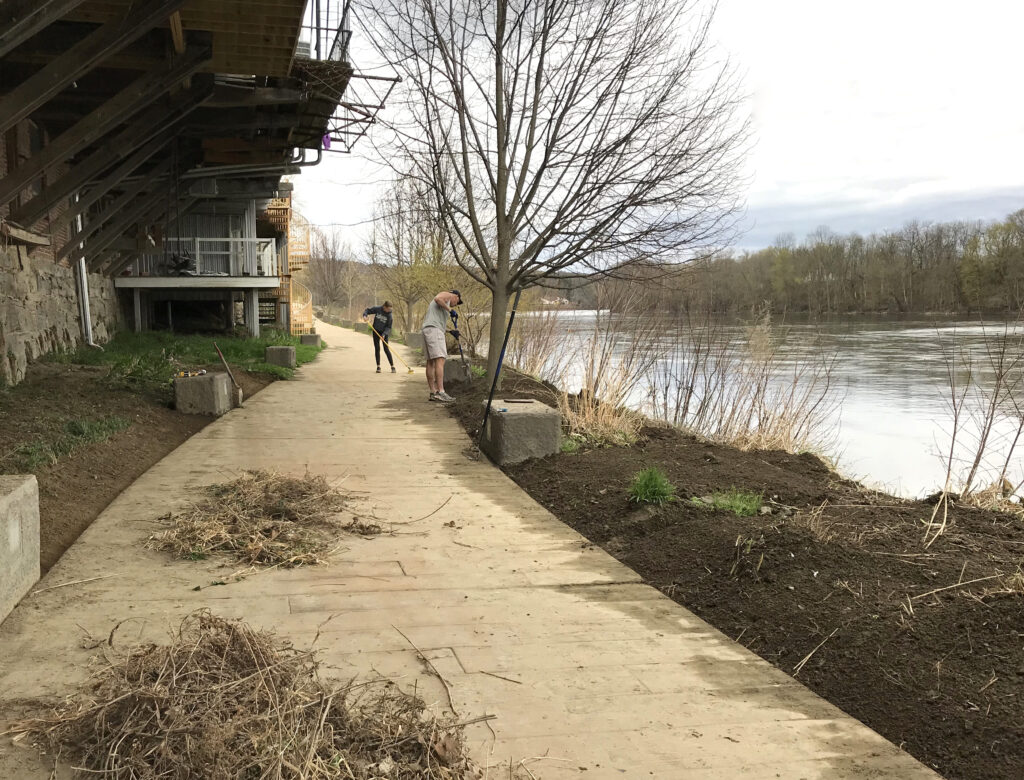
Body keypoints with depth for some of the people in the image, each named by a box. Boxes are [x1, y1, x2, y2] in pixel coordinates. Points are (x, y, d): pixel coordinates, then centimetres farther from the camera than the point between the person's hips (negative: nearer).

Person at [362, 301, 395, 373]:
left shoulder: (389, 315, -16)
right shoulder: (377, 309, -13)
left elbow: (388, 327, -13)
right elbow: (368, 310, 0)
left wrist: (384, 334, -26)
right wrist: (365, 315, -21)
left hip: (384, 332, -2)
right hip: (376, 331, 2)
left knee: (386, 349, -7)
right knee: (377, 349, 2)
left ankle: (392, 366, -1)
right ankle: (378, 367, 7)